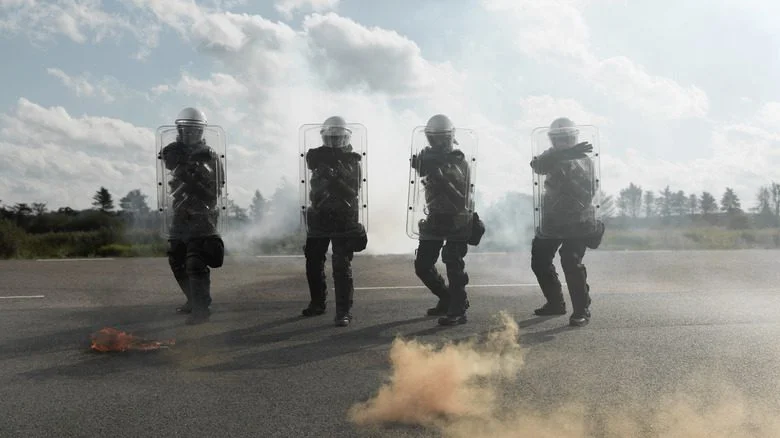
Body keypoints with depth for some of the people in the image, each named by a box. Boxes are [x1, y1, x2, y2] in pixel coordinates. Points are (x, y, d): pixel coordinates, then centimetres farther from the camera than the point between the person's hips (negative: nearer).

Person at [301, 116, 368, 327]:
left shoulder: (353, 160, -1)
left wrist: (336, 177, -24)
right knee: (313, 263, 11)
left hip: (344, 220, -3)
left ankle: (344, 312, -4)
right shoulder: (318, 156, 6)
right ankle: (317, 303, 30)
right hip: (319, 217, 3)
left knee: (342, 267, -8)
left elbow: (353, 190, -10)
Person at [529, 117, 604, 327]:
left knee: (571, 262, -19)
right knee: (539, 261, 9)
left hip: (577, 222, -5)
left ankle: (582, 310, -5)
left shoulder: (585, 160, -2)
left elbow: (590, 191, -11)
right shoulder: (551, 156, 5)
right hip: (551, 220, 5)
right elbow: (537, 165, -21)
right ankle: (555, 303, 28)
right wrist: (564, 154, -33)